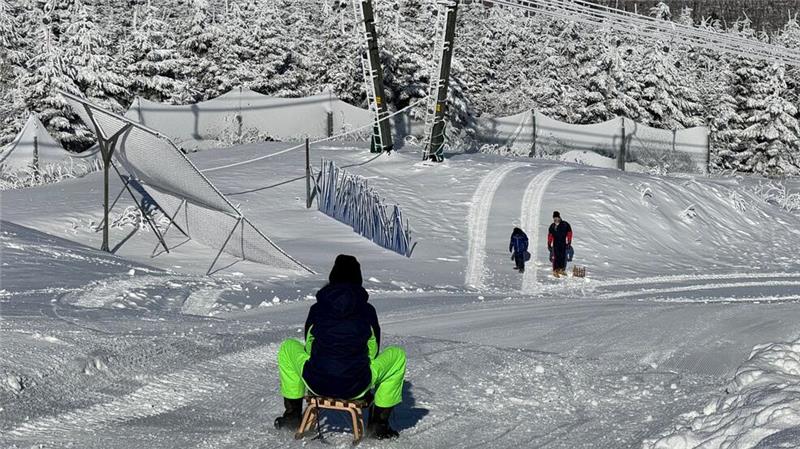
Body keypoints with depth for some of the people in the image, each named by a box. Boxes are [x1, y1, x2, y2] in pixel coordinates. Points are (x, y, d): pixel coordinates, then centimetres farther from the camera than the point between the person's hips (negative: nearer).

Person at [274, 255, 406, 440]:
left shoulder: (316, 309, 9)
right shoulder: (367, 310, 6)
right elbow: (373, 351, 15)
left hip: (317, 383, 2)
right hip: (357, 387, -2)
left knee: (288, 348, 31)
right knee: (397, 355, 23)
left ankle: (292, 415, 31)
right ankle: (379, 424, 21)